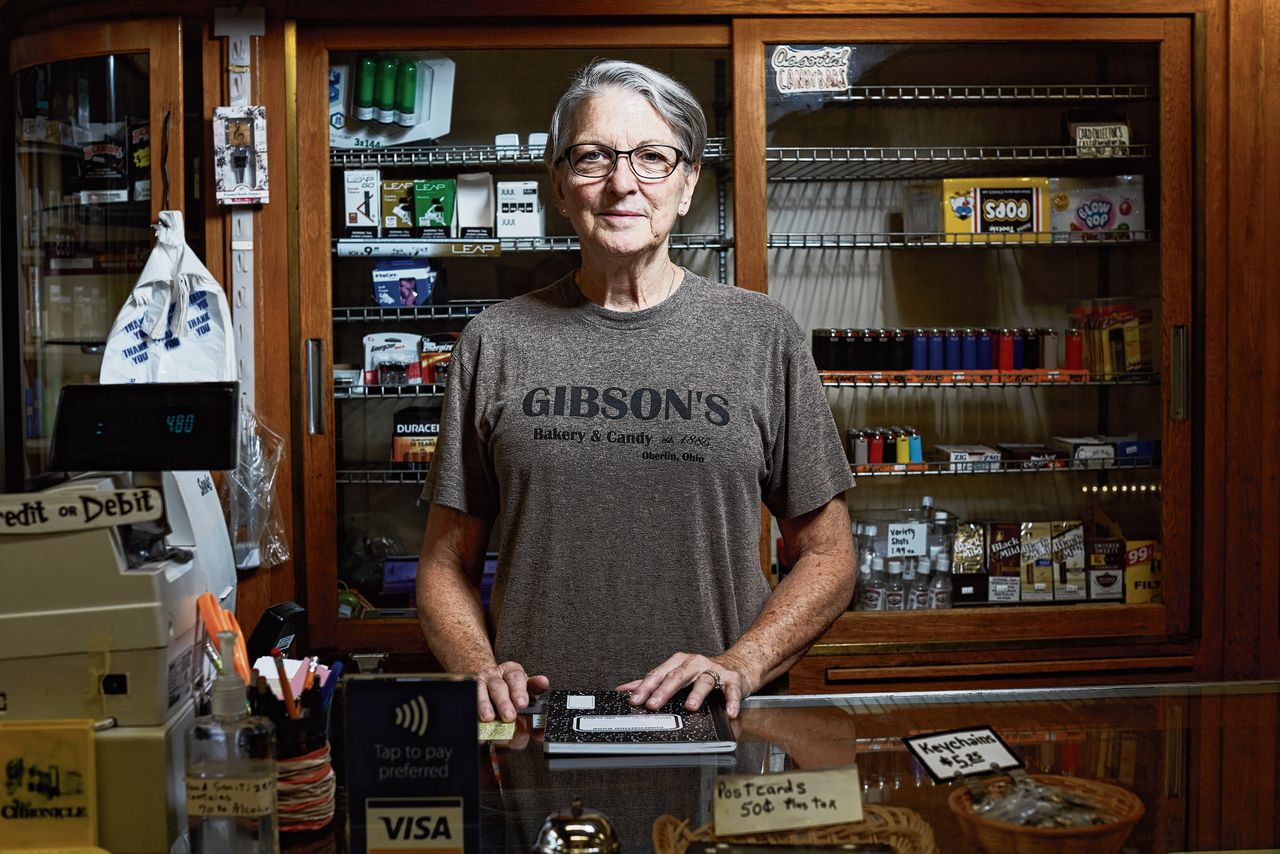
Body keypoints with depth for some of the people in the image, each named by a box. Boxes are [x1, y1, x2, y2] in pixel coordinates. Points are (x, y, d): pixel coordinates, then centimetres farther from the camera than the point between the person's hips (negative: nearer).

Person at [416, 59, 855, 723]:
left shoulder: (762, 336, 5)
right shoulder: (495, 343, 6)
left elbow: (827, 556, 8)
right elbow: (446, 567, 11)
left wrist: (739, 664, -7)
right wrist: (481, 671, -7)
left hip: (714, 723, 0)